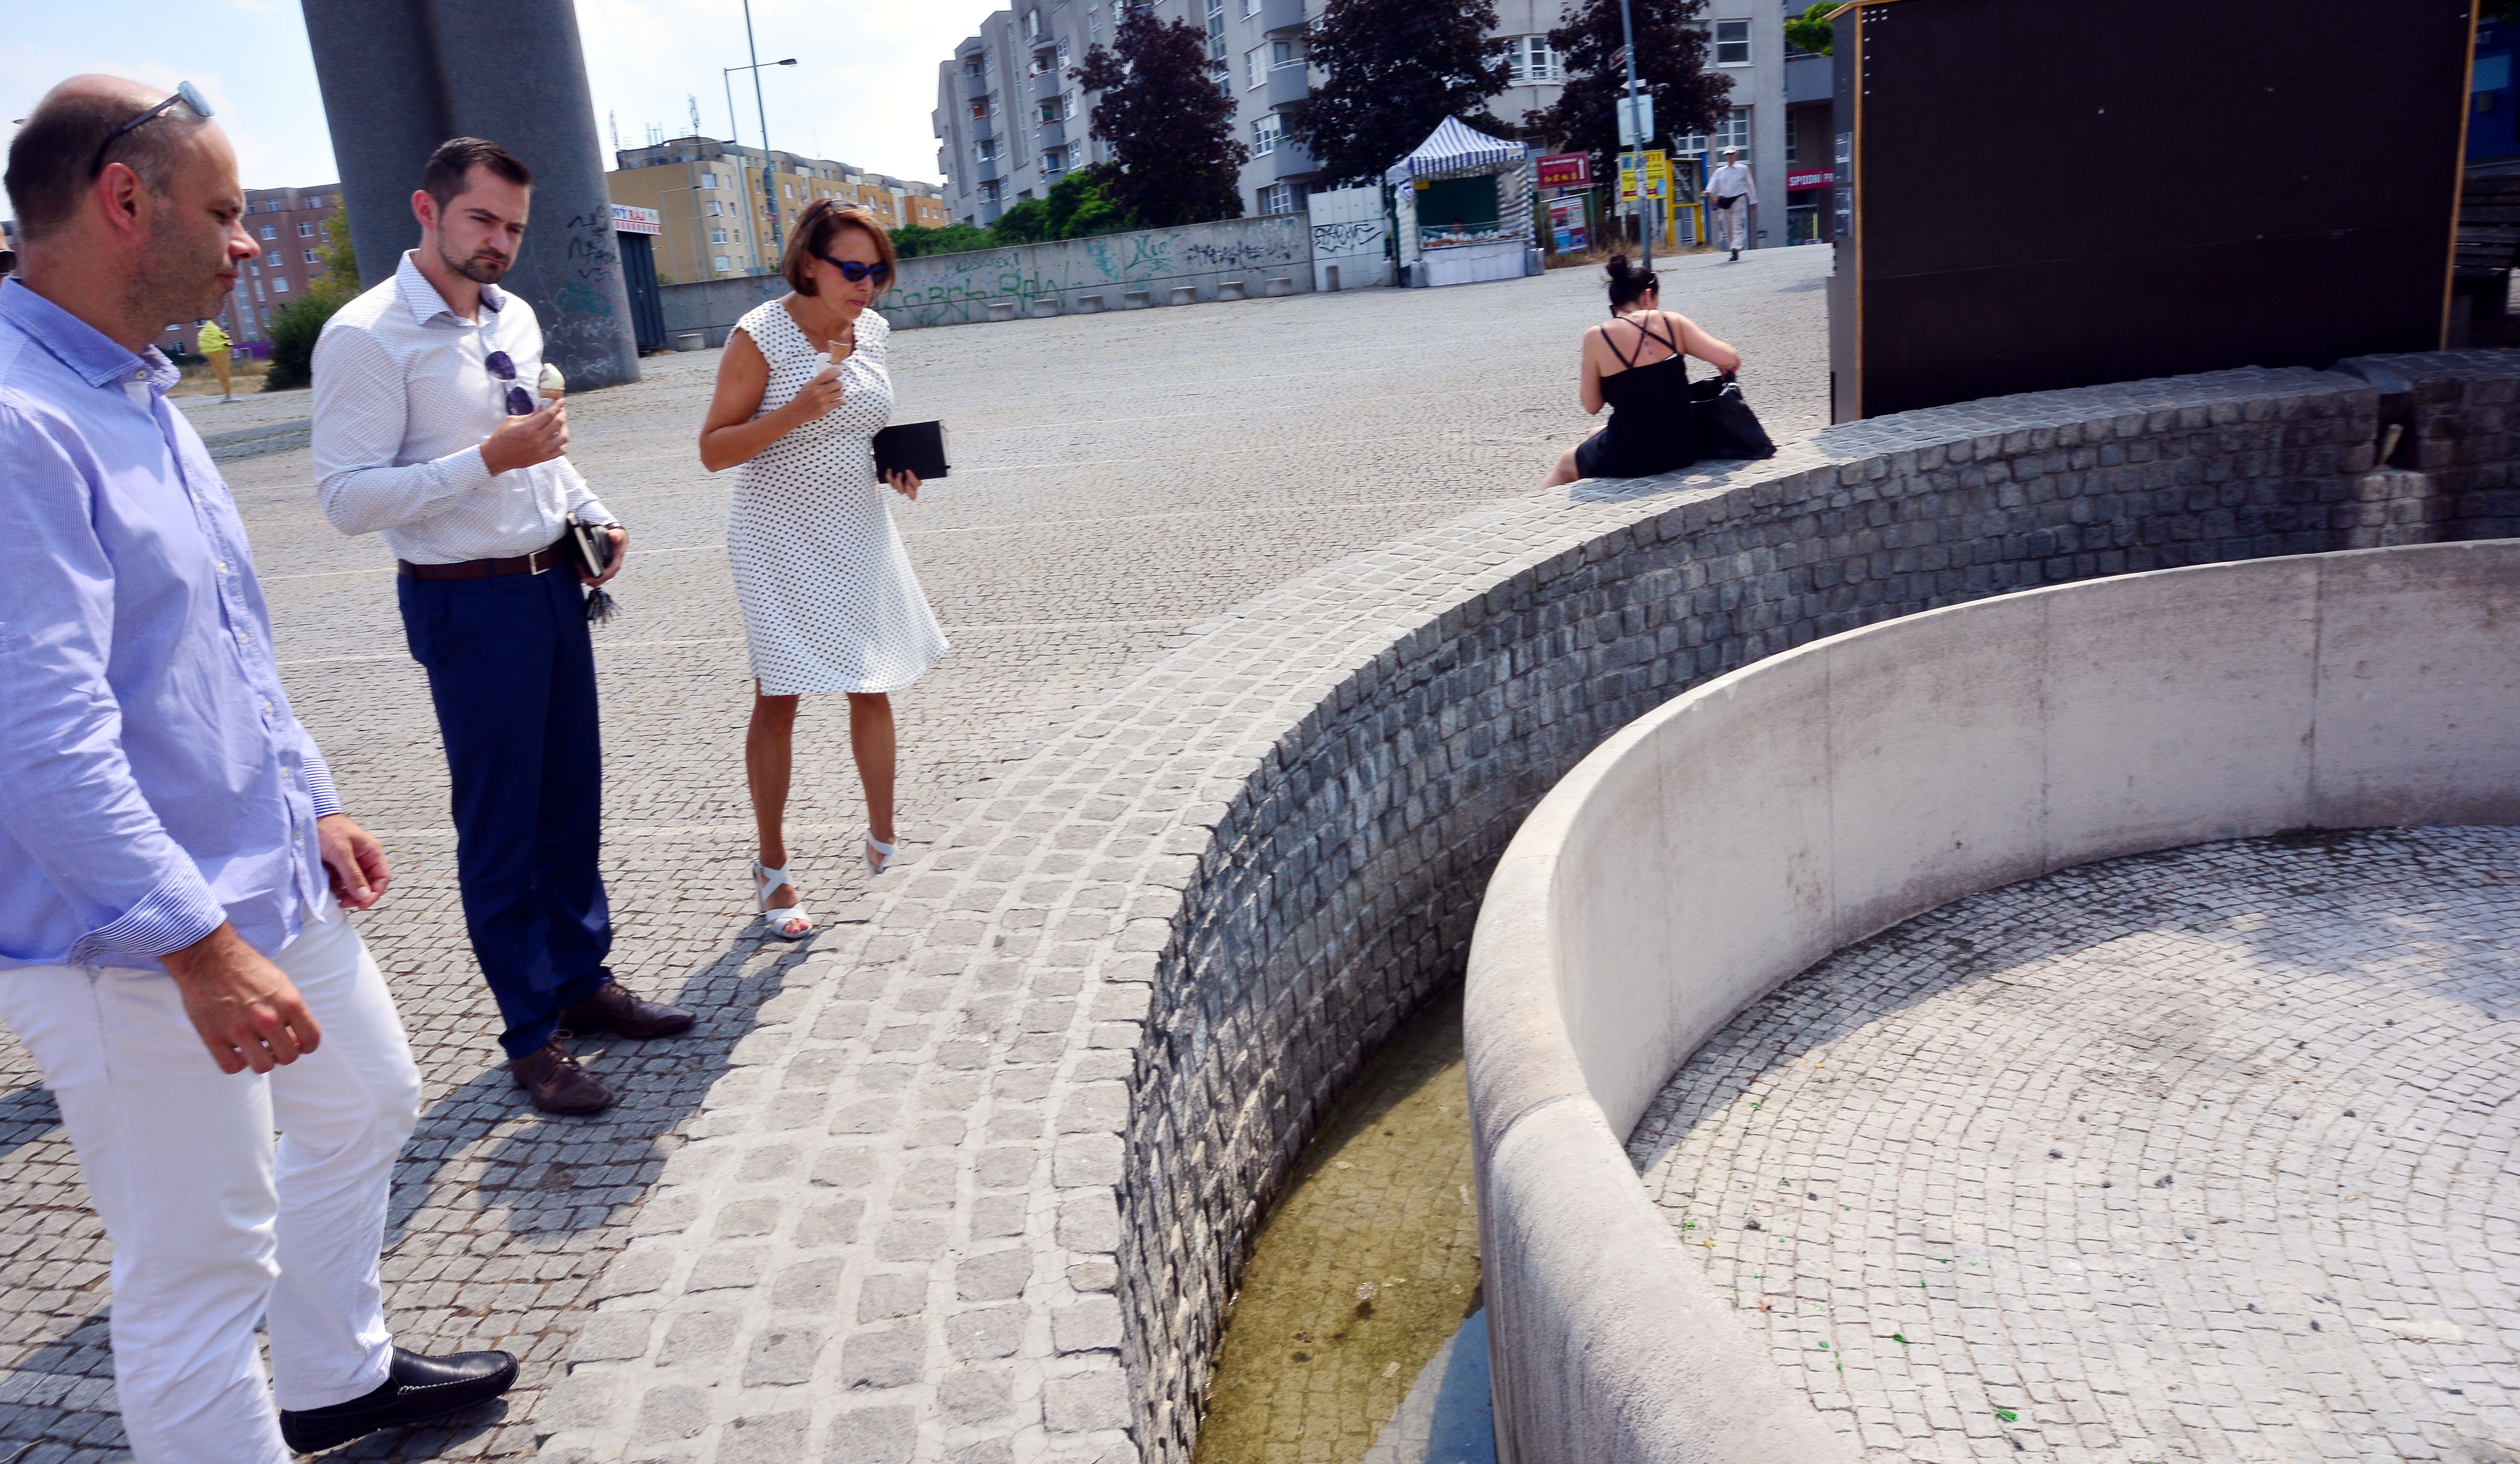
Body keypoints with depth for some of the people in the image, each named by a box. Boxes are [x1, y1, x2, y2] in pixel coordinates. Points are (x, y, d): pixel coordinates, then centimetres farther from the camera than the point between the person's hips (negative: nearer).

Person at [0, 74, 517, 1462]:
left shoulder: (136, 392, 10)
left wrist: (314, 805, 18)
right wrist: (201, 947, -29)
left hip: (273, 884, 11)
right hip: (134, 946, -11)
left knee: (366, 1103, 26)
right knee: (200, 1256, 2)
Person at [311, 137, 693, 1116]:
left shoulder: (515, 319, 9)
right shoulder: (368, 337, -15)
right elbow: (349, 500, -19)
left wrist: (593, 515, 6)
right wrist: (489, 459, -26)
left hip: (553, 584, 7)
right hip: (467, 603, -7)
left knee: (572, 801, 16)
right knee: (500, 826, 4)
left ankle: (581, 979, 34)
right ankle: (533, 1036, 18)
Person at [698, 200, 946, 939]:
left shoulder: (870, 331, 4)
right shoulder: (759, 335, -14)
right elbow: (713, 449, -14)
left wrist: (897, 462, -1)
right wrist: (796, 412, -27)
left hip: (858, 529, 6)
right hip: (782, 538, -6)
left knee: (874, 688, 10)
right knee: (778, 700, 1)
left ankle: (883, 843, 26)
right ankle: (772, 870, 14)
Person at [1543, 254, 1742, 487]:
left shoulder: (1597, 337, -10)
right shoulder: (1672, 323, -3)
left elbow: (1592, 407, -2)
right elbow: (1731, 360, -8)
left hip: (1629, 460, -4)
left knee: (1566, 462, 28)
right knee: (1597, 434, 34)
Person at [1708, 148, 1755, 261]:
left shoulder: (1743, 169, 7)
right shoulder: (1720, 171, 12)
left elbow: (1749, 185, 11)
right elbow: (1713, 184, 2)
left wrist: (1753, 201, 13)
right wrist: (1709, 192, -21)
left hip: (1738, 199, -3)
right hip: (1723, 201, 3)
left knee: (1737, 227, -15)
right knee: (1727, 229, 6)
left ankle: (1736, 249, -27)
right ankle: (1734, 250, 18)